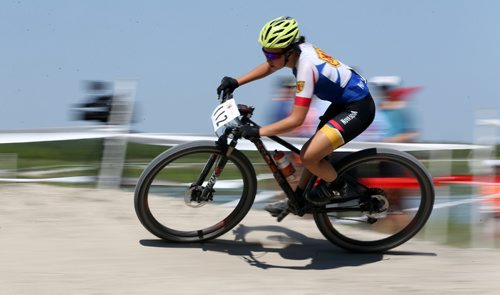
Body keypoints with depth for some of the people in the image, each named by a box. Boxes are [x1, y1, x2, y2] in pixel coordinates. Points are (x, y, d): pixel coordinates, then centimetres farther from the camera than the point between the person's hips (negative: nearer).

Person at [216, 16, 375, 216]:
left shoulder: (306, 66, -30)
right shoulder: (297, 49, -6)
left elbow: (296, 120, -29)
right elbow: (269, 67, 16)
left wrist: (258, 132, -25)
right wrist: (236, 82, 7)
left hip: (358, 109, -9)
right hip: (343, 101, 9)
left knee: (308, 156, -15)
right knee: (315, 151, 16)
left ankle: (335, 185, 11)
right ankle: (298, 200, 31)